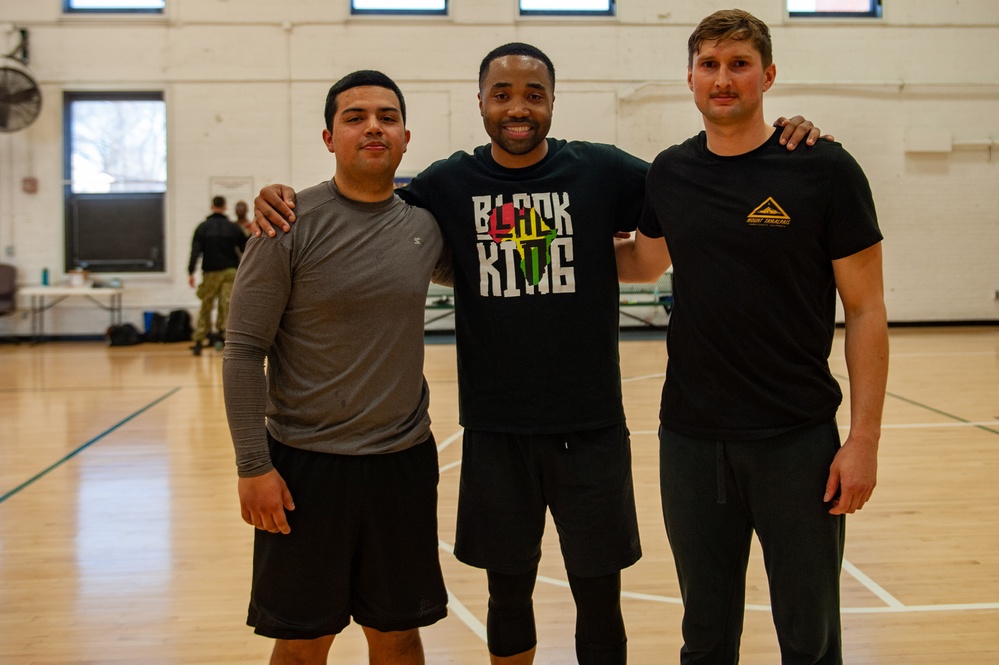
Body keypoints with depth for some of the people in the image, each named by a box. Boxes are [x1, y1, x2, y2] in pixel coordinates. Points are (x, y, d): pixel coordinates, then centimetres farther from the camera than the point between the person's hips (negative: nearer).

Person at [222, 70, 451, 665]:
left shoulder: (427, 224, 3)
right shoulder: (292, 222, -10)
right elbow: (244, 351, -9)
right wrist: (253, 465, -13)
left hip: (405, 460, 4)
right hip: (306, 464, -3)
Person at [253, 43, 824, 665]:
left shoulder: (601, 170, -2)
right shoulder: (449, 183, 0)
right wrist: (286, 199, -7)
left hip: (591, 428, -1)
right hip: (496, 432, 1)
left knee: (600, 599, 9)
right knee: (508, 595, 16)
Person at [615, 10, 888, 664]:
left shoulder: (824, 169, -8)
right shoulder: (670, 174, 3)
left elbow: (866, 309, -6)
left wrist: (865, 438, -10)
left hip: (798, 439, -3)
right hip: (691, 438, 3)